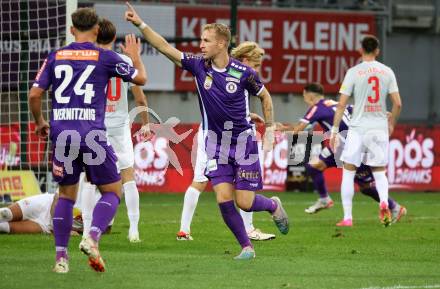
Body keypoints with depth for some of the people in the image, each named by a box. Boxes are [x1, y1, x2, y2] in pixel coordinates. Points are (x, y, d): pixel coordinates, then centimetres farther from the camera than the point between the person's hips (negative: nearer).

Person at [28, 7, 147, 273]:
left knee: (66, 195, 15)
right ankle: (93, 238, -14)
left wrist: (39, 122, 23)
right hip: (92, 135, -3)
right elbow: (141, 79, 12)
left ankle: (61, 257, 8)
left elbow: (34, 94, 6)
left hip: (62, 134, 3)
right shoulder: (105, 57, 1)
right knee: (113, 191, 10)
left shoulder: (55, 57, 8)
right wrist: (135, 55, 31)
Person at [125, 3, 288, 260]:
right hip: (216, 144, 3)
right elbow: (165, 48, -10)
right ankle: (246, 246, 8)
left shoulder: (243, 72, -13)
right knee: (224, 199, -9)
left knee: (245, 202, -5)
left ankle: (273, 205, 29)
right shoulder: (199, 65, -6)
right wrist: (140, 24, -18)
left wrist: (270, 130, 2)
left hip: (243, 142, -3)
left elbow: (265, 96, 3)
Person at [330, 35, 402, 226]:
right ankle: (384, 201, -16)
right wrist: (391, 124, 19)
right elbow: (398, 104, 3)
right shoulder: (387, 72, 3)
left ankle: (347, 217, 4)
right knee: (379, 172, 13)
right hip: (380, 128, 2)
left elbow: (342, 104, -7)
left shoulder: (354, 72, -5)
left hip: (358, 127, -2)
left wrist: (334, 129, 0)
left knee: (348, 172, 8)